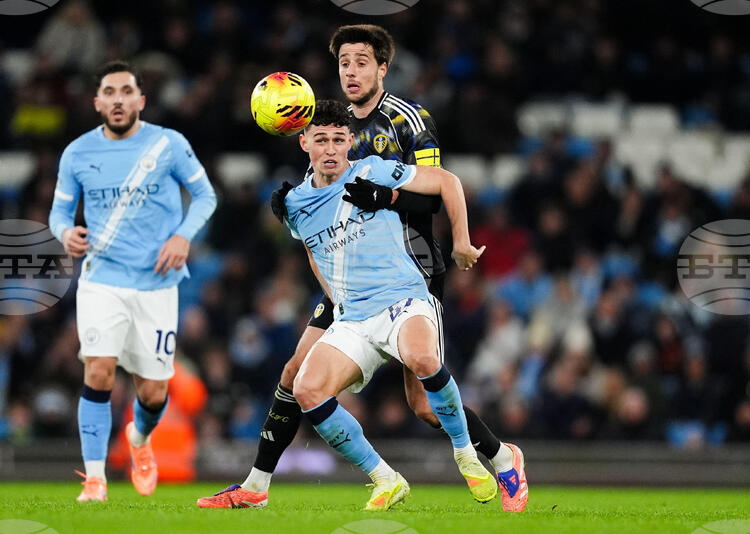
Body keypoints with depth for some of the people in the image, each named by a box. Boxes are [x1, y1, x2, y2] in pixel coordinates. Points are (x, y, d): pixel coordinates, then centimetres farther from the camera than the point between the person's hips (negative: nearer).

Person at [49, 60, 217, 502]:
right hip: (101, 280, 0)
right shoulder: (78, 153, 1)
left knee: (153, 393, 4)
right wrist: (65, 231, -12)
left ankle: (140, 440, 40)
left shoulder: (169, 145, -3)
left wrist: (183, 235, -11)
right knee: (98, 373, -19)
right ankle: (95, 477, -11)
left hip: (156, 283, 0)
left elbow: (205, 194, 6)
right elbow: (60, 208, 11)